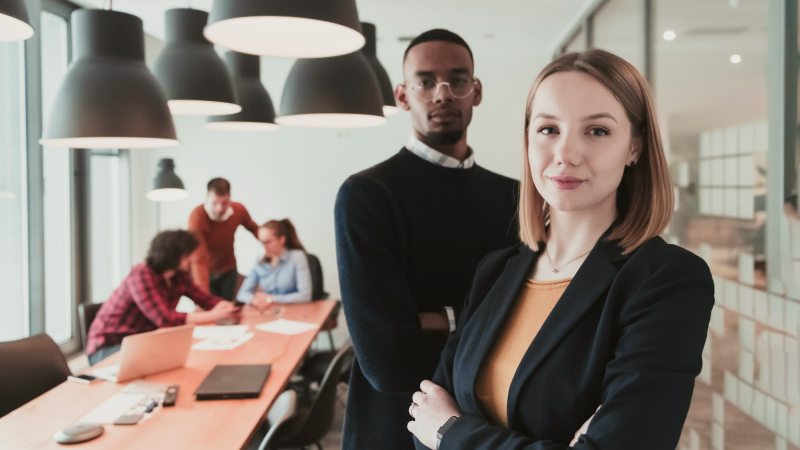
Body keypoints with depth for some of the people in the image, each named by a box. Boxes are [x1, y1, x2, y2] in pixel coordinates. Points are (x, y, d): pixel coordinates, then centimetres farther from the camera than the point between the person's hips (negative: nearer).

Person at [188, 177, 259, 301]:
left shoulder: (239, 210, -16)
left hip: (228, 271, 4)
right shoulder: (197, 216, -30)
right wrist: (203, 293, -46)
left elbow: (253, 228, 7)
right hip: (205, 272, -4)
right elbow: (198, 259, -36)